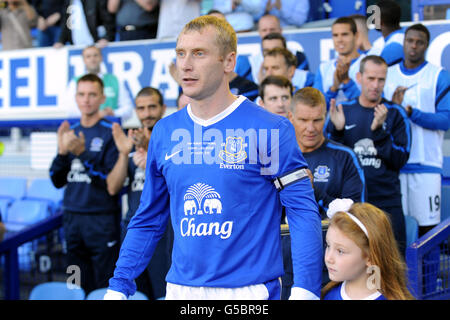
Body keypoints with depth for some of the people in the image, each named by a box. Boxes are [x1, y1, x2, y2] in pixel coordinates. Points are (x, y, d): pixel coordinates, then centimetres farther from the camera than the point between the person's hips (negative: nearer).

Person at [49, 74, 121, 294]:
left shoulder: (110, 133, -5)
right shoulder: (69, 132, 12)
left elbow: (112, 183, -14)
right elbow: (58, 181, 9)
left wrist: (83, 153, -20)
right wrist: (62, 152, -8)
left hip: (102, 218, -5)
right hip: (72, 217, 5)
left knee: (105, 287, -3)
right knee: (78, 286, 9)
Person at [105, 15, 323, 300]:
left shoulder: (270, 130, -8)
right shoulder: (164, 132, 6)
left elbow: (304, 213, -11)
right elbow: (148, 220, 12)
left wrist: (304, 290, -21)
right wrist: (118, 287, 6)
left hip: (248, 289, -4)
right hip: (180, 288, 4)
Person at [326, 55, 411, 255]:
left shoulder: (395, 114, 4)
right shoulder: (342, 111, 8)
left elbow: (400, 160, -5)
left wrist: (379, 130, -17)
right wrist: (337, 130, -11)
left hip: (386, 203, -1)